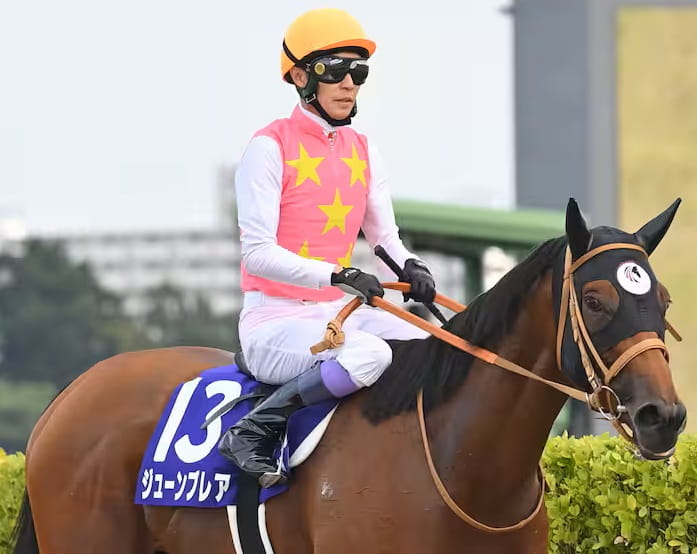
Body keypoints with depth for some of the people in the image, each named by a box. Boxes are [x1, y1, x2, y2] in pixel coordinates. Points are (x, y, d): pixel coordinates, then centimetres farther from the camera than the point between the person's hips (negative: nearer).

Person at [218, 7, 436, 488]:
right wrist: (338, 276, -28)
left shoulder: (362, 151, 12)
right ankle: (251, 434, -23)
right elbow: (258, 252, -15)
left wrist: (411, 267, -10)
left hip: (339, 312, 7)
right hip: (274, 320, -7)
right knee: (369, 355, -35)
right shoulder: (271, 147, -8)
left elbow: (384, 235, 15)